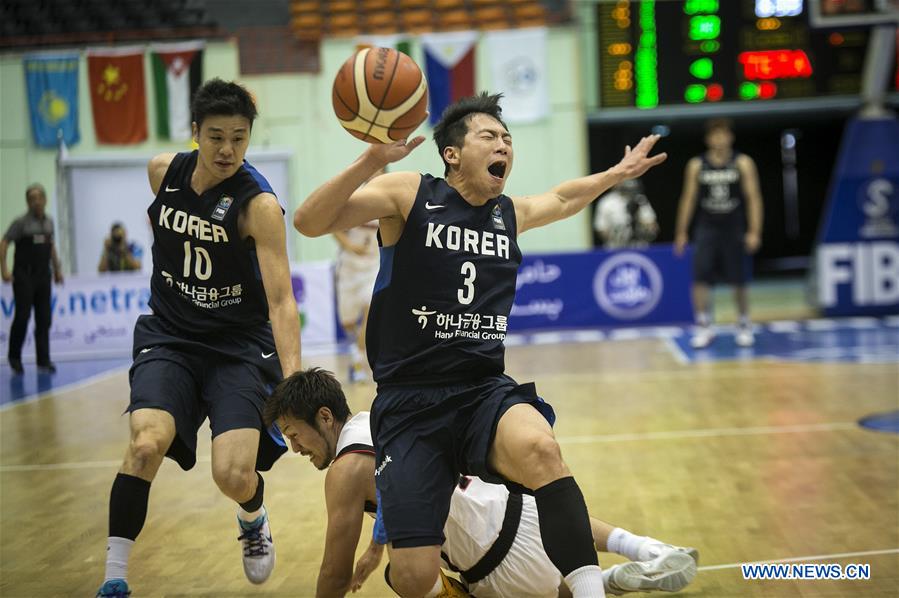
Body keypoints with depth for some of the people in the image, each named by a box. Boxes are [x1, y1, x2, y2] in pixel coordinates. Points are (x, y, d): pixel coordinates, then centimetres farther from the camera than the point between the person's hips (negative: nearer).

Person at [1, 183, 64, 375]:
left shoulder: (49, 222, 10)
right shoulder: (21, 222, -6)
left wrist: (57, 269, 18)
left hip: (43, 275, 5)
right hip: (24, 275, -5)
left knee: (44, 319, 2)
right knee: (22, 316, -6)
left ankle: (44, 361, 6)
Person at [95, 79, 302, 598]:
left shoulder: (259, 204, -19)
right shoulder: (163, 171, -4)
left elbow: (281, 299, -26)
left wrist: (293, 381, -37)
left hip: (240, 345, -3)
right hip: (170, 336, 3)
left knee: (234, 475, -14)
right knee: (147, 442, -24)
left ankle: (254, 520, 26)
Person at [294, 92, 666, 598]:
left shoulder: (510, 214, 14)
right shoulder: (409, 194, -2)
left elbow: (562, 199, 38)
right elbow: (309, 222, -14)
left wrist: (618, 174, 37)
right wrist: (371, 161, -26)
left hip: (486, 391, 3)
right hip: (411, 403, -3)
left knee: (540, 448, -35)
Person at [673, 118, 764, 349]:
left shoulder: (743, 163, -1)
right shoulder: (696, 165, 4)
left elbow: (753, 198, -3)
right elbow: (688, 199, 8)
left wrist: (754, 232, -11)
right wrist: (681, 232, 5)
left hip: (735, 230, -1)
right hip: (706, 229, 1)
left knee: (739, 282, 6)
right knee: (700, 279, -11)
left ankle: (744, 327, 22)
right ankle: (704, 328, -3)